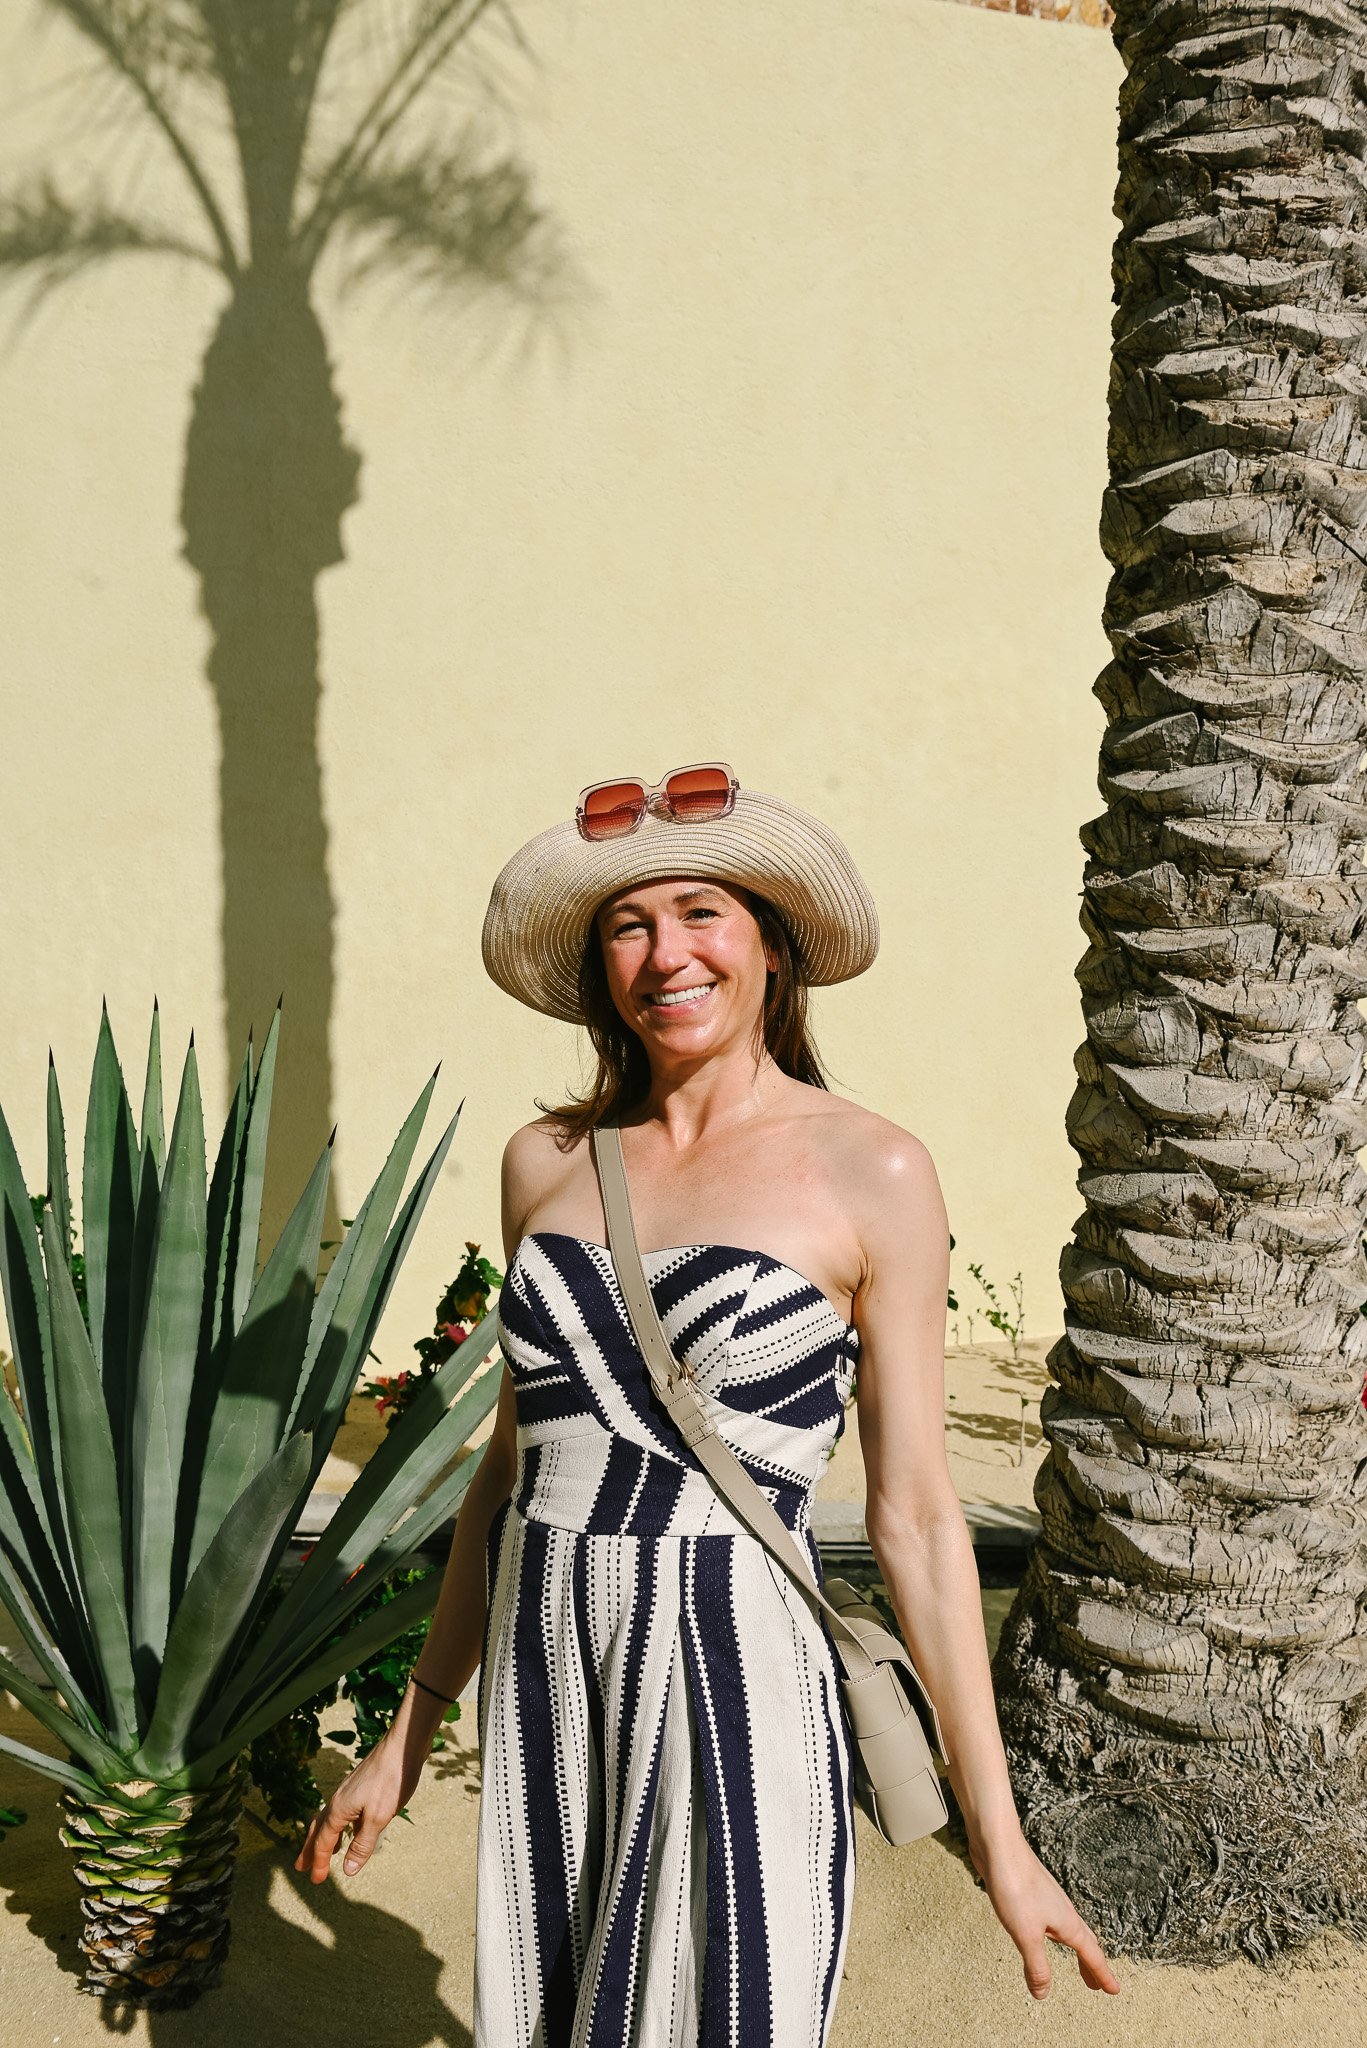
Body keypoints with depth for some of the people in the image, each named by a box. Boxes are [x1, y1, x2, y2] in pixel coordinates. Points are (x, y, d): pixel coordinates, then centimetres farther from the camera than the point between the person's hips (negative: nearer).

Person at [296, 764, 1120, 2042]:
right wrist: (411, 1729, 15)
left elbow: (914, 1509, -5)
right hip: (539, 1683, 4)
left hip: (734, 1682, -4)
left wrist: (996, 1837, -5)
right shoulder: (546, 1161, 5)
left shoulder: (869, 1173, -7)